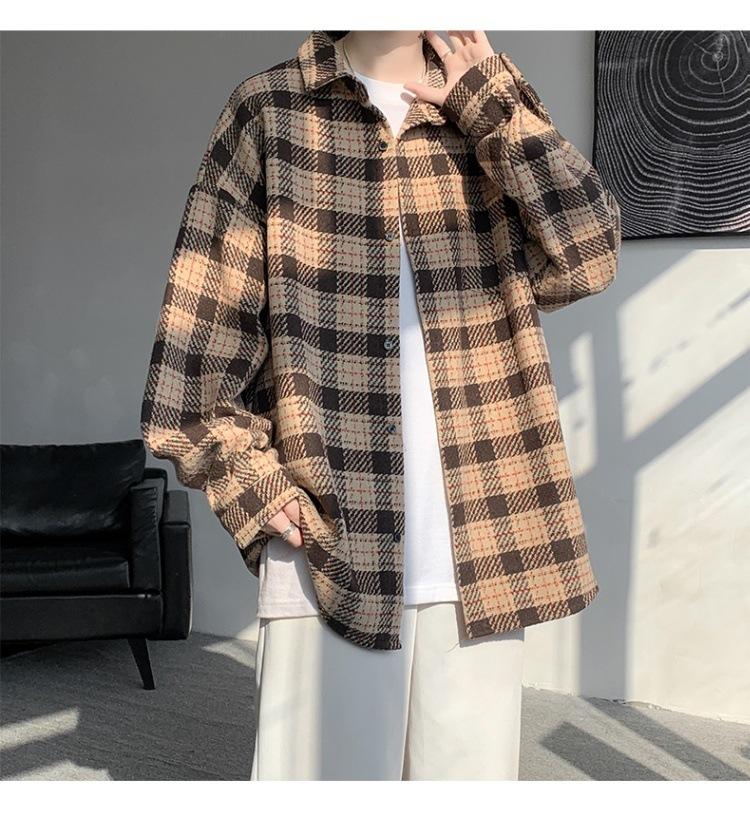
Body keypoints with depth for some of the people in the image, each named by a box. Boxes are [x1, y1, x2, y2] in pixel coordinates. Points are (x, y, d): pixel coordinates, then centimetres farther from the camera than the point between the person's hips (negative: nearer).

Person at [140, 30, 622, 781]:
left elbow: (586, 259, -2)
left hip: (479, 542, 3)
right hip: (327, 541, -2)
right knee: (318, 763, 5)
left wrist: (490, 106, -5)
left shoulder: (490, 104, 12)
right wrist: (245, 475, -7)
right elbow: (205, 317, 1)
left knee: (469, 767, 11)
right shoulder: (269, 110, 3)